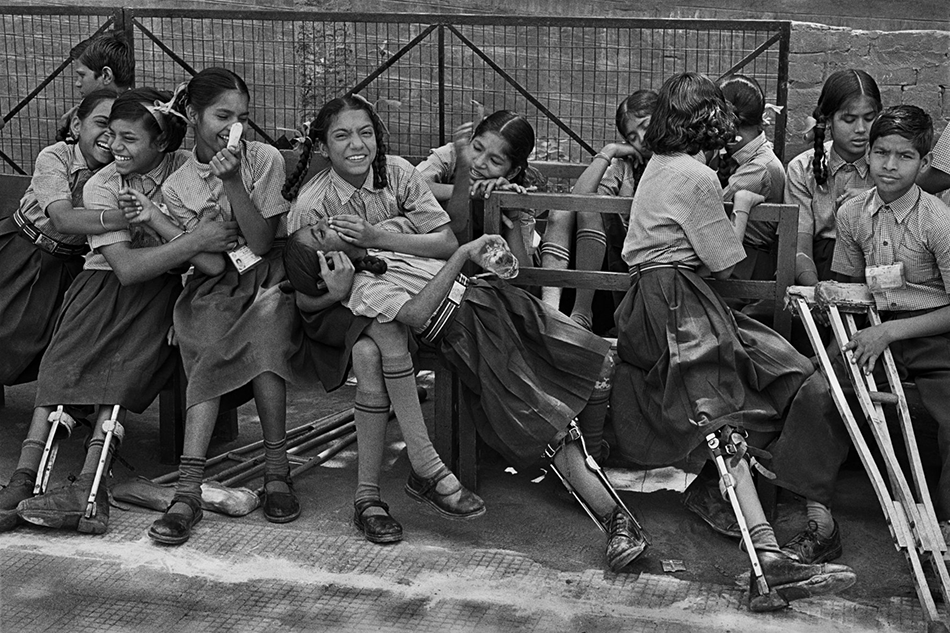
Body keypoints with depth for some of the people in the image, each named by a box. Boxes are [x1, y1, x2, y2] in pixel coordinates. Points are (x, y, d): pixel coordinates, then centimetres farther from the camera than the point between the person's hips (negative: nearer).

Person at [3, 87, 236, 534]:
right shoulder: (101, 186, -2)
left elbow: (216, 260, -11)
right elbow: (126, 267, -15)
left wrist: (151, 216, -19)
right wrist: (195, 241, -23)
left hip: (163, 287, -1)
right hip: (105, 281, 2)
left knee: (125, 365, -27)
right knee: (66, 360, -23)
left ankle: (89, 487, -34)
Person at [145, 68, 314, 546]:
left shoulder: (263, 159, -2)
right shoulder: (177, 185, 4)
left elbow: (261, 243, -11)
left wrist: (233, 181, -18)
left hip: (267, 279, -1)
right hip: (216, 287, 1)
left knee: (264, 331, -36)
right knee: (215, 346, -32)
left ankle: (276, 470, -29)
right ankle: (188, 488, -38)